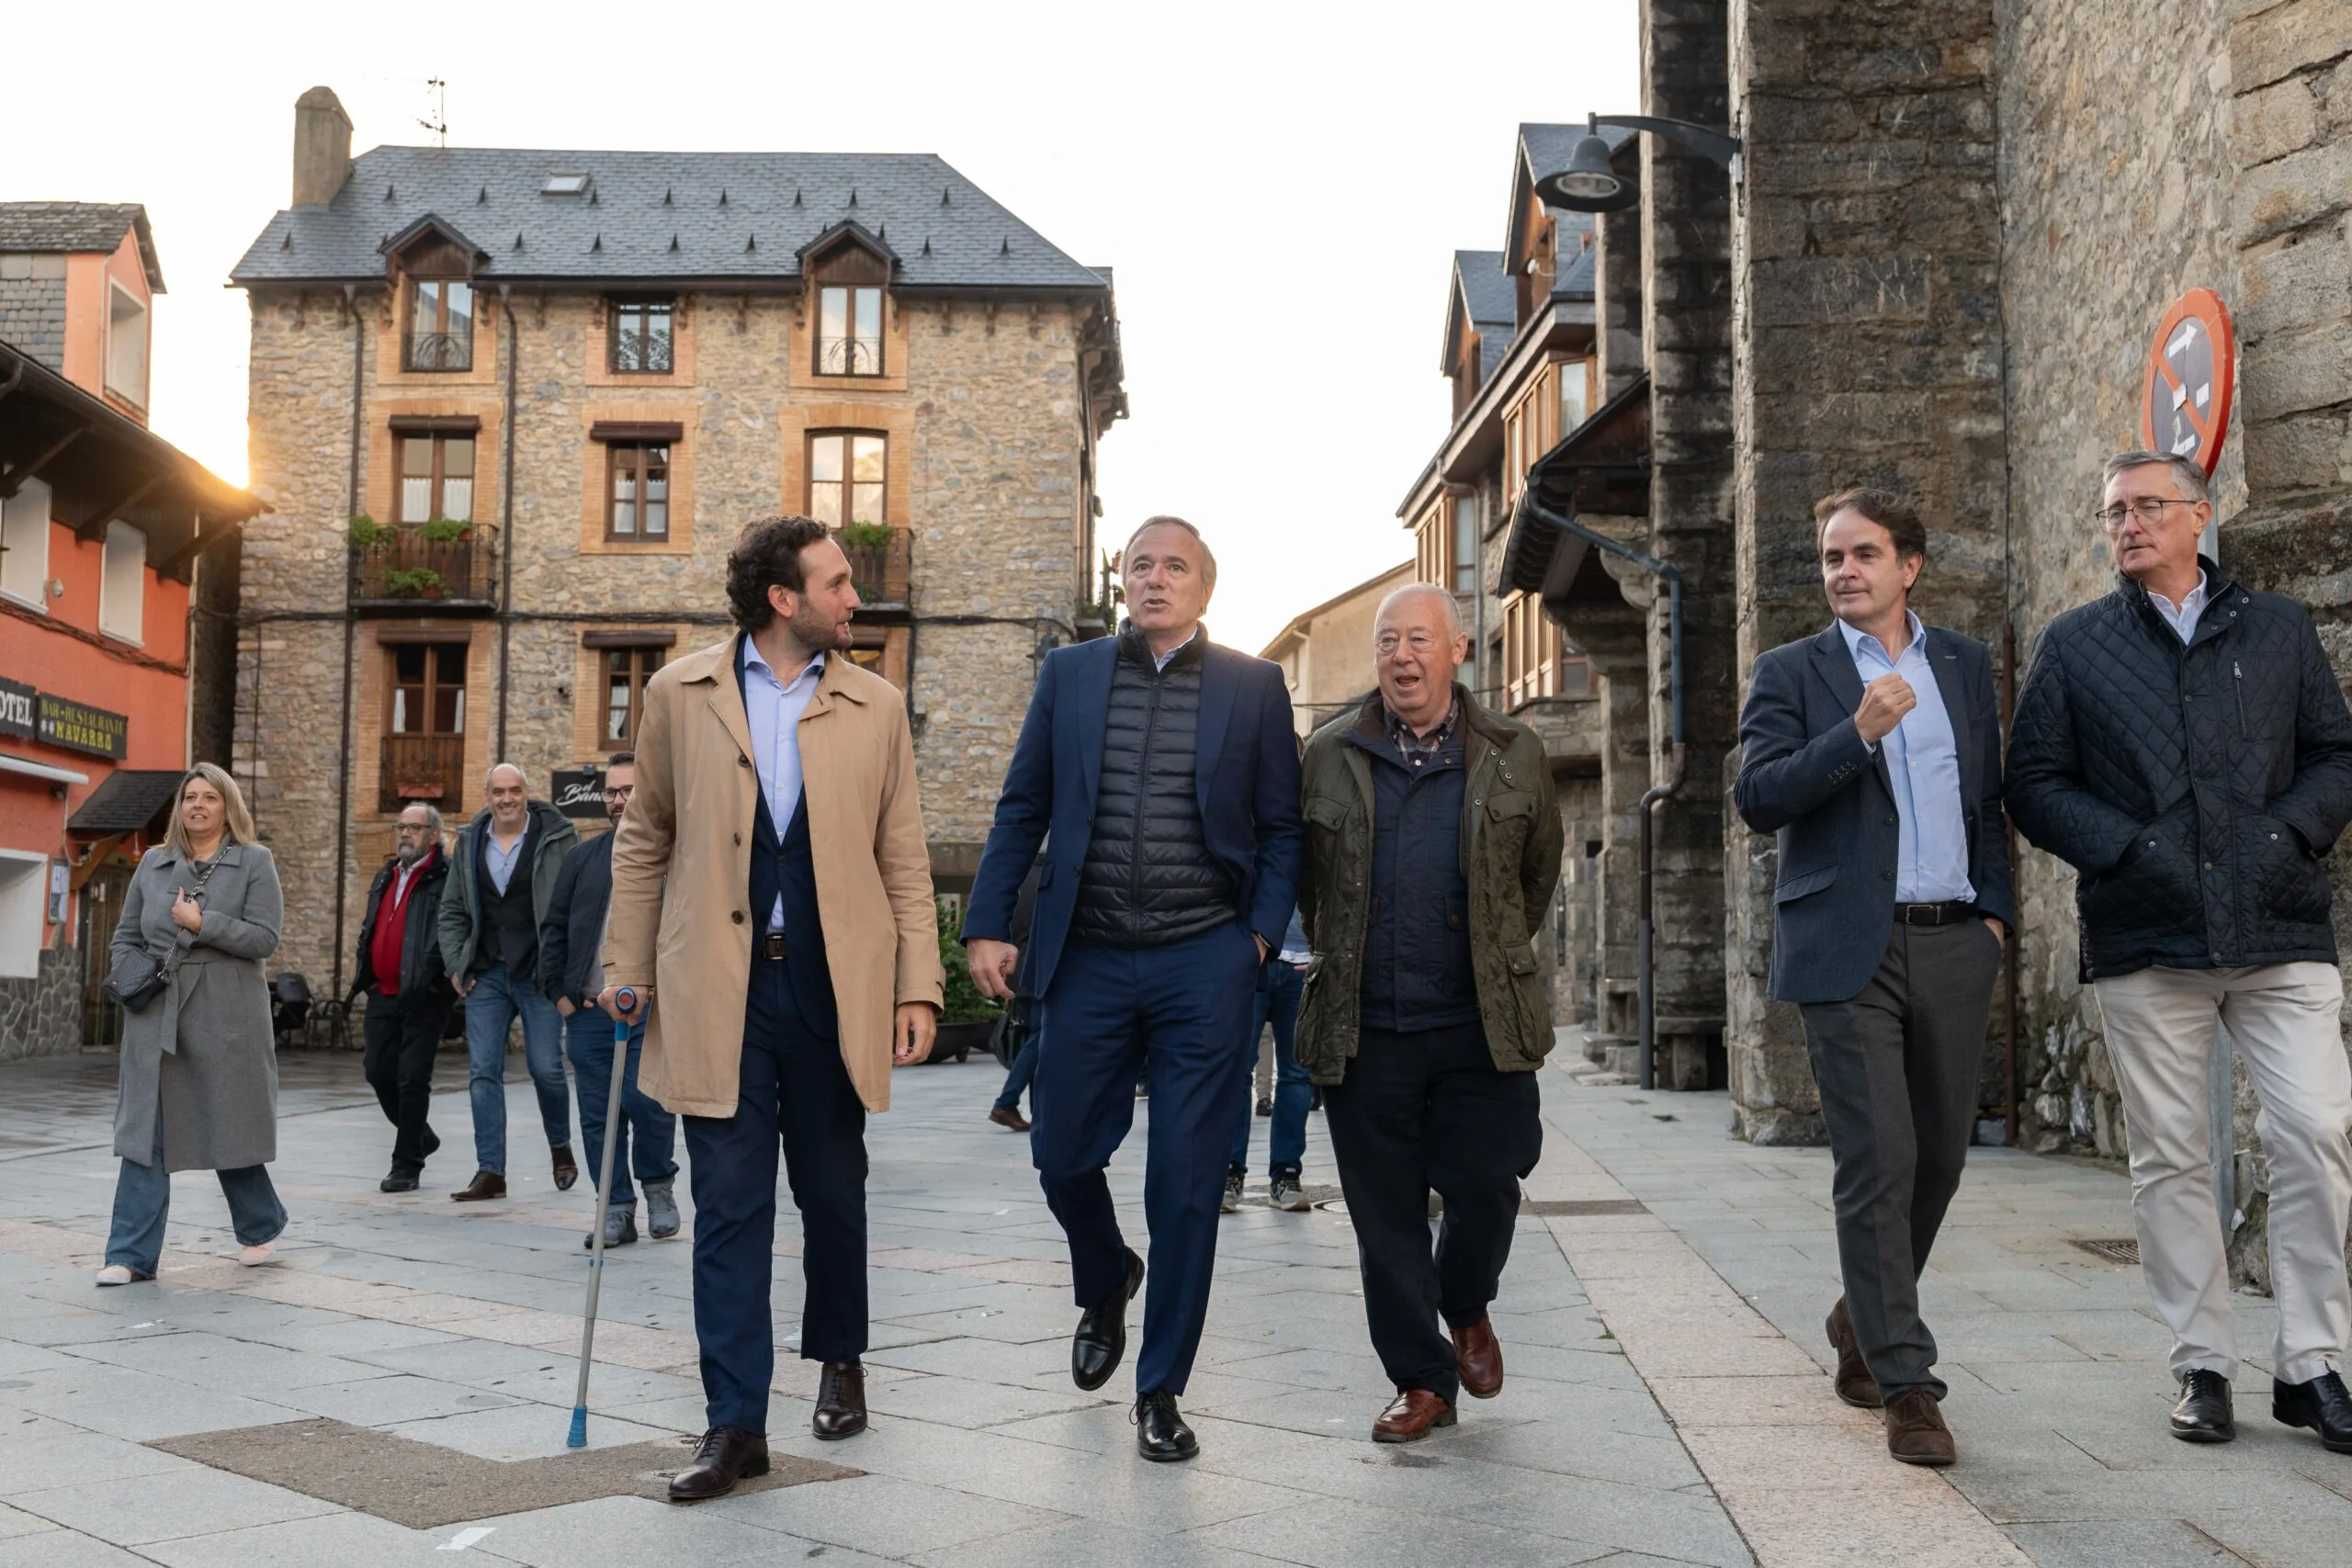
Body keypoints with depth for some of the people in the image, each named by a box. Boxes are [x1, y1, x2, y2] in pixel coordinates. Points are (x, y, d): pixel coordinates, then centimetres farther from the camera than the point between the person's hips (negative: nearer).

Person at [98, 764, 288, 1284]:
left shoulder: (254, 862, 1)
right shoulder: (153, 863, 12)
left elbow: (265, 938, -9)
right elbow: (126, 937, 17)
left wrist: (201, 923, -15)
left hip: (226, 1015, -3)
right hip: (156, 1016, 3)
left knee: (230, 1125, 7)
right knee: (145, 1131, -1)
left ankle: (261, 1228, 28)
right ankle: (132, 1255, 1)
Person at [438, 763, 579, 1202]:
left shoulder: (557, 838, -4)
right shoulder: (470, 844, 9)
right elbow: (452, 910, 16)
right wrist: (456, 964, 6)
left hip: (540, 973, -4)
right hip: (486, 976, 4)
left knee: (545, 1067, -3)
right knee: (483, 1072, 0)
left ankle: (560, 1147, 24)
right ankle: (490, 1172, 4)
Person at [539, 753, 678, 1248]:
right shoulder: (583, 858, 14)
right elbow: (554, 926, 16)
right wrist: (558, 991, 7)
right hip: (588, 1012, 4)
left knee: (645, 1100, -13)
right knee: (598, 1116, 5)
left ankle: (658, 1184, 14)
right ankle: (617, 1210, 15)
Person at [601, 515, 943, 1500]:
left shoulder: (876, 707, 5)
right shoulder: (681, 694, 4)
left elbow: (904, 859, 6)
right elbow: (644, 837, 11)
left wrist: (919, 985, 0)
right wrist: (627, 964, 6)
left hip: (834, 985, 1)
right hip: (718, 986, -1)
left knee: (832, 1190, 13)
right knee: (729, 1203, -1)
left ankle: (838, 1359, 36)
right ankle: (736, 1422, 5)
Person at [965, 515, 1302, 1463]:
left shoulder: (1253, 685, 4)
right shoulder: (1069, 673, 8)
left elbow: (1280, 829, 6)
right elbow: (1021, 810, 8)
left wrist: (1262, 934, -6)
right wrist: (987, 926, 1)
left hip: (1205, 966, -1)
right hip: (1089, 960, 2)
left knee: (1186, 1185, 3)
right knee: (1061, 1154, 7)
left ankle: (1160, 1392, 17)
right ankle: (1104, 1287, 40)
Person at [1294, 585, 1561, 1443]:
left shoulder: (1513, 754, 5)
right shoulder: (1329, 754, 6)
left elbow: (1539, 870, 17)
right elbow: (1303, 876, 16)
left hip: (1480, 1023, -1)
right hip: (1363, 1027, 1)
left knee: (1485, 1187, 0)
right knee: (1386, 1213, 4)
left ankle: (1466, 1309, 33)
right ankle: (1423, 1380, 18)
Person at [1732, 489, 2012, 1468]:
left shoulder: (1965, 664, 15)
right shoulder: (1791, 673, 3)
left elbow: (1990, 797, 18)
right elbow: (1757, 798, -8)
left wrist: (1995, 908, 8)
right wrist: (1859, 732, -18)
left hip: (1953, 947, 4)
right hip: (1851, 951, -4)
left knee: (1940, 1157, 11)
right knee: (1876, 1163, -7)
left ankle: (1864, 1319, 34)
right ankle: (1905, 1384, 1)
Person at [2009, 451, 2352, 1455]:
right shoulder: (2073, 645, 9)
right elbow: (2035, 786, 4)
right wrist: (2134, 851, -9)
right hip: (2145, 943, 0)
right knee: (2169, 1156, 3)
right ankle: (2203, 1367, 14)